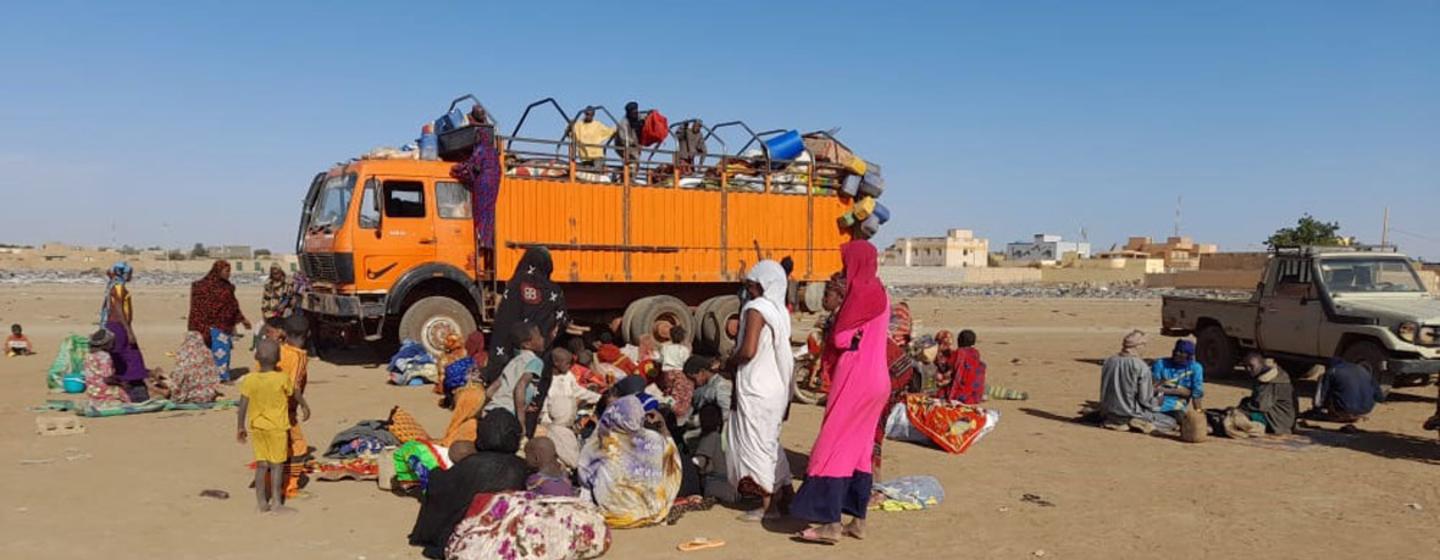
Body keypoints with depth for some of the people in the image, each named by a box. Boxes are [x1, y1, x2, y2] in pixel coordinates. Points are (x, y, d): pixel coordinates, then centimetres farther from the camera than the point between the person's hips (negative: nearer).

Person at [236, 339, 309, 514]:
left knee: (261, 465, 12)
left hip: (256, 427, 4)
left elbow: (242, 406, -3)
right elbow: (295, 394, 5)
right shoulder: (282, 378, -12)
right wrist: (305, 406, 24)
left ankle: (262, 502, 17)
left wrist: (240, 427, 9)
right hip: (276, 427, -3)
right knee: (277, 465, 3)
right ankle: (276, 502, 4)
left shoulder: (249, 380, -5)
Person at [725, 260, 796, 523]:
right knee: (770, 441, 19)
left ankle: (768, 505, 6)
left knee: (756, 442, 0)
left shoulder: (756, 309, -16)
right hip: (776, 385, 9)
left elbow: (748, 351, -24)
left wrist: (729, 363, -5)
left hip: (757, 388, -9)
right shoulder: (779, 310, 10)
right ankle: (785, 493, 26)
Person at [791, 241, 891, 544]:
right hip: (874, 379, 9)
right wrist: (838, 330, 2)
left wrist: (831, 330, 8)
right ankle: (858, 520, 17)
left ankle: (831, 523, -4)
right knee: (858, 449, 13)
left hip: (855, 381, -9)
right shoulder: (877, 292, 14)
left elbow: (839, 338, -12)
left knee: (833, 448, -5)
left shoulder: (862, 293, -14)